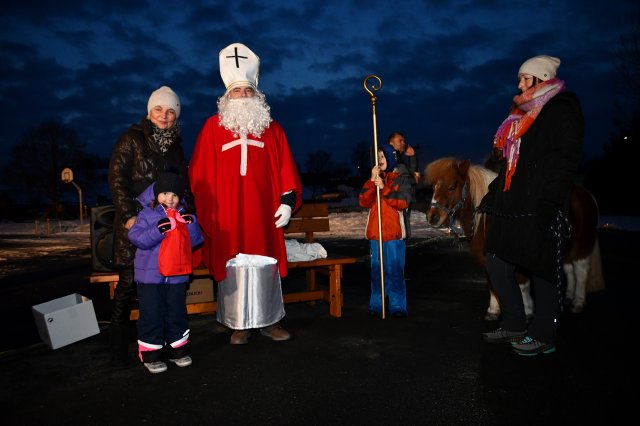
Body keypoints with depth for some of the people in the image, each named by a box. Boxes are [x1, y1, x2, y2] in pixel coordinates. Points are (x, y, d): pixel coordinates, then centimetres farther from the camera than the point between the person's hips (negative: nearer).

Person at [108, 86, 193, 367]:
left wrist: (188, 212, 6)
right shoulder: (132, 139, 0)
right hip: (135, 223, -4)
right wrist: (129, 215, -14)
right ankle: (119, 346, 11)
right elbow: (116, 179, -5)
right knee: (128, 283, -2)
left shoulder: (175, 143, 15)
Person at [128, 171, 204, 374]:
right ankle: (151, 354, 18)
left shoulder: (182, 216, 7)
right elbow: (135, 237, -18)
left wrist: (191, 225, -14)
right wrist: (157, 230, -29)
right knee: (152, 315, 4)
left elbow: (194, 241, 3)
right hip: (150, 275, -3)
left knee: (176, 313, 13)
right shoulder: (146, 215, -4)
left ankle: (178, 349, 28)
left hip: (177, 275, 4)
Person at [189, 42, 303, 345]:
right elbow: (200, 173, 2)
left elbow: (285, 168, 7)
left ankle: (268, 320, 23)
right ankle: (239, 324, 19)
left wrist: (287, 201, -3)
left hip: (263, 213, 2)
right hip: (227, 215, -1)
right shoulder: (213, 127, 4)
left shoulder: (271, 128, 9)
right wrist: (206, 211, -3)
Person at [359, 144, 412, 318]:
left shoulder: (402, 178, 4)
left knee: (395, 270, -2)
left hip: (393, 231, -4)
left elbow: (403, 203, -9)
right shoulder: (375, 178, 14)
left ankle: (397, 306, 7)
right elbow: (364, 202, 1)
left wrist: (384, 188, -16)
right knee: (376, 269, 8)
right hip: (375, 231, 4)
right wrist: (372, 181, -9)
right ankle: (376, 304, 17)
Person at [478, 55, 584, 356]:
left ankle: (543, 336, 14)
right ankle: (514, 325, 20)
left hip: (539, 208, -9)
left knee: (542, 269, 0)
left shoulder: (561, 111, -3)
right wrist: (495, 195, 17)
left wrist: (549, 202, -20)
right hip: (513, 206, 9)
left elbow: (567, 160, -13)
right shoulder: (523, 114, 21)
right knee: (496, 262, 7)